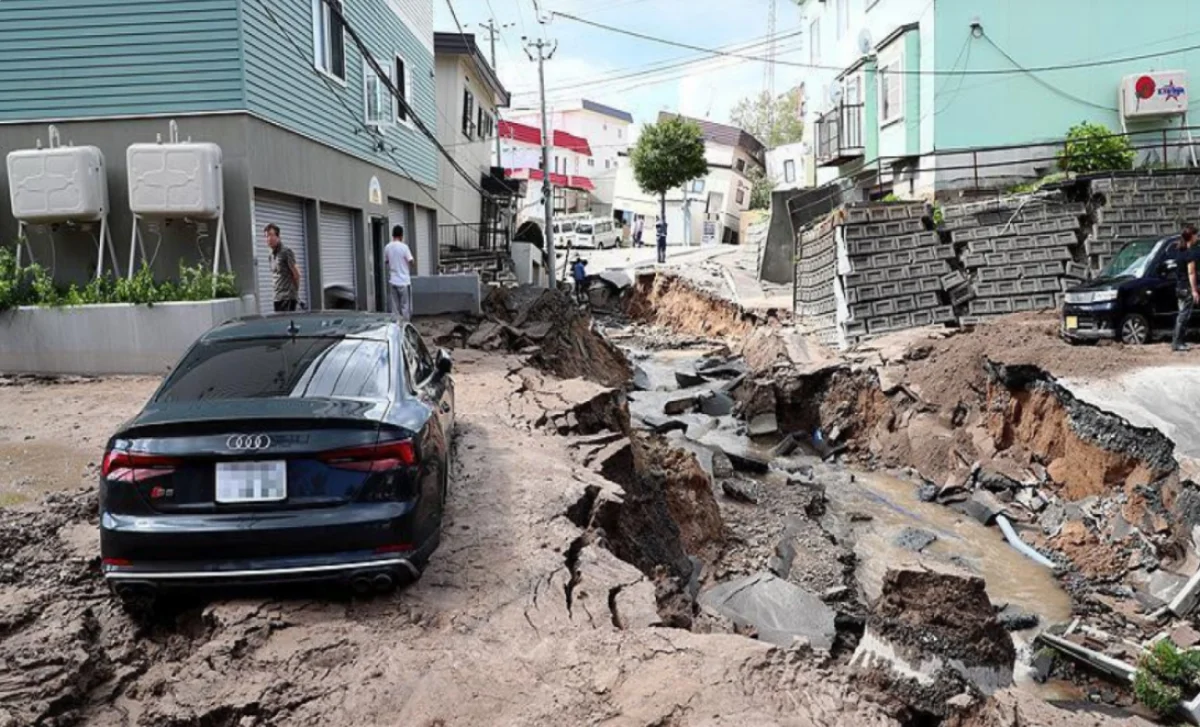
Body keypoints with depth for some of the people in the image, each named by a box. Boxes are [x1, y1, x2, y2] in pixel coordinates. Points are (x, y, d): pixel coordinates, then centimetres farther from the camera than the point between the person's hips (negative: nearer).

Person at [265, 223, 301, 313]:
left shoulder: (286, 251, -9)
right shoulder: (272, 255, 15)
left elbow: (296, 274, -9)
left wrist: (294, 290, 0)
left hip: (288, 297, -8)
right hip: (277, 298, 8)